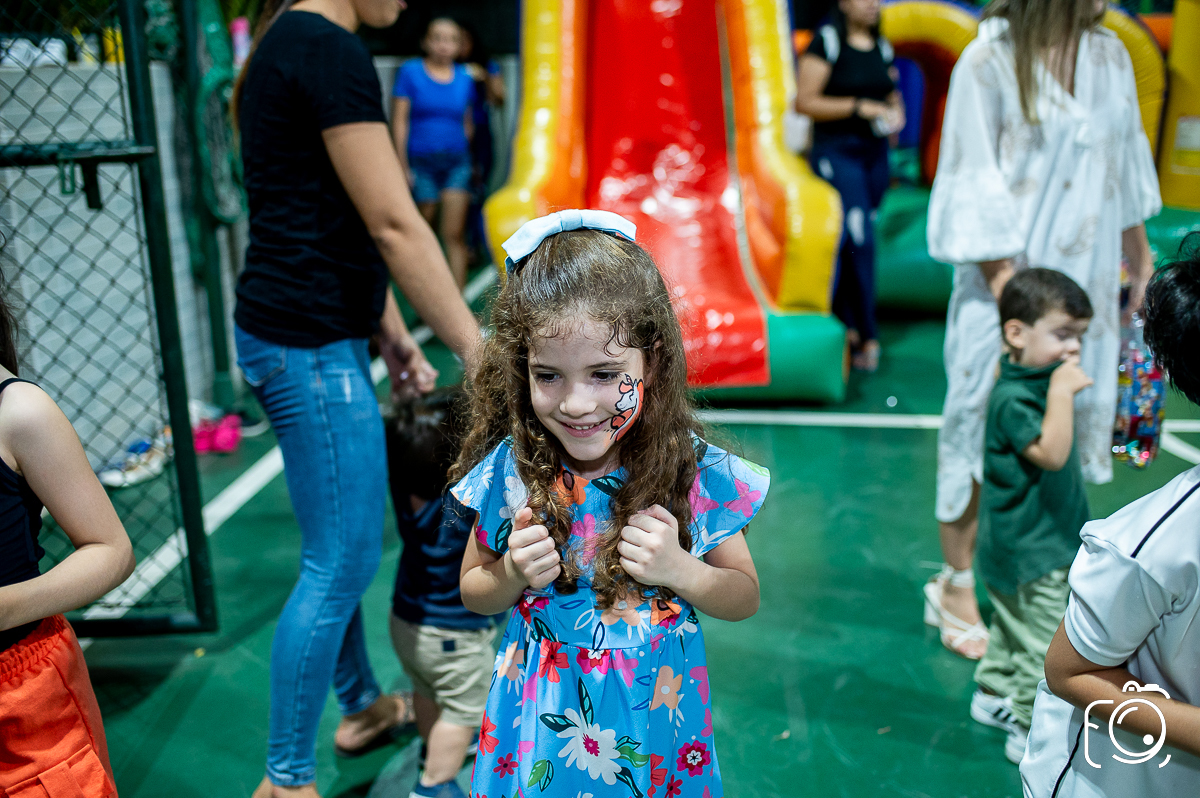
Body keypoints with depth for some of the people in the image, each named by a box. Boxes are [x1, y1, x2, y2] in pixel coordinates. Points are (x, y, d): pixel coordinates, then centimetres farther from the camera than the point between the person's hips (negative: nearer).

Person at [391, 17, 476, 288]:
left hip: (456, 161, 2)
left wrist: (472, 164, 17)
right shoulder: (410, 71, 0)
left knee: (455, 234, -6)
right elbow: (400, 121, -2)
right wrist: (402, 165, -6)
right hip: (421, 161, -2)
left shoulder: (465, 78, 8)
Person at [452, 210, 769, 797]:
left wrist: (683, 572, -22)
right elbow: (472, 592, 2)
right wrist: (514, 576, -19)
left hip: (653, 710, 0)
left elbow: (746, 598, -3)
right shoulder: (509, 470, -13)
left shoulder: (693, 471, -16)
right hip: (542, 716, 1)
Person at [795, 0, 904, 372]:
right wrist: (860, 107, -16)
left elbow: (891, 94, 27)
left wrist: (896, 113, 3)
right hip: (836, 150, -6)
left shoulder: (882, 46, 13)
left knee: (855, 241, 9)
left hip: (875, 152, 6)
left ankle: (848, 325, 19)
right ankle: (868, 337, -4)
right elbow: (804, 101, -12)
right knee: (859, 239, -13)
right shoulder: (827, 41, -7)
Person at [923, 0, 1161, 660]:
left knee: (1067, 428, 10)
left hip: (1085, 283, 6)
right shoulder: (989, 62, -11)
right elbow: (976, 194, -13)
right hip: (1007, 282, -6)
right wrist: (1009, 287, -17)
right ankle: (957, 583, 17)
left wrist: (1140, 259, 17)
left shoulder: (1110, 56, 8)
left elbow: (1125, 169, 16)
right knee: (984, 427, 1)